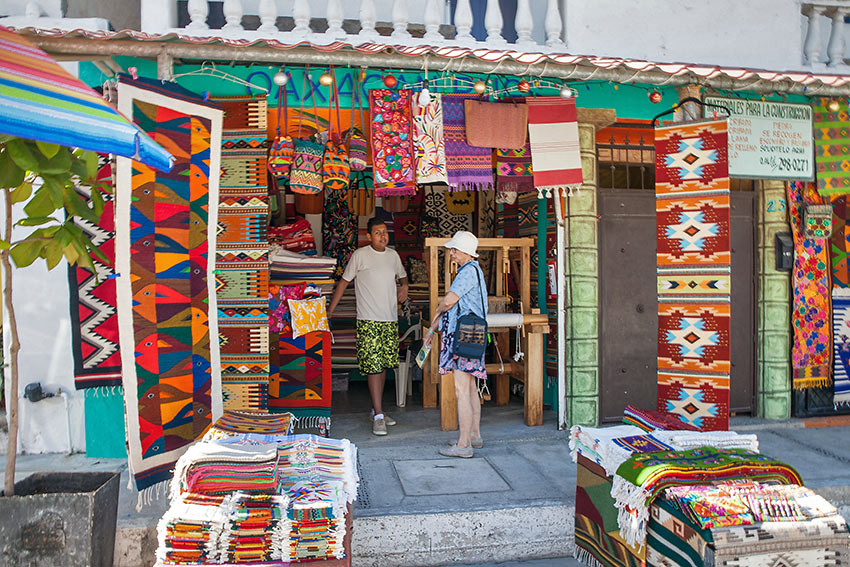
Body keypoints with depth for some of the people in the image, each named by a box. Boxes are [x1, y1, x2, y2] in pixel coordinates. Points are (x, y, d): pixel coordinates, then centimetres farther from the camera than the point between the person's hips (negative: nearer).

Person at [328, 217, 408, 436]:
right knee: (373, 367, -9)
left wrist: (404, 286, 5)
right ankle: (378, 416, -5)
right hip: (368, 321, -5)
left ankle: (377, 409, 24)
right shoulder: (360, 255, -4)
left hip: (390, 320, 5)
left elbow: (402, 275, 28)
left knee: (384, 365, 11)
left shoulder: (393, 255, 11)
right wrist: (330, 309, 1)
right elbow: (344, 281, 2)